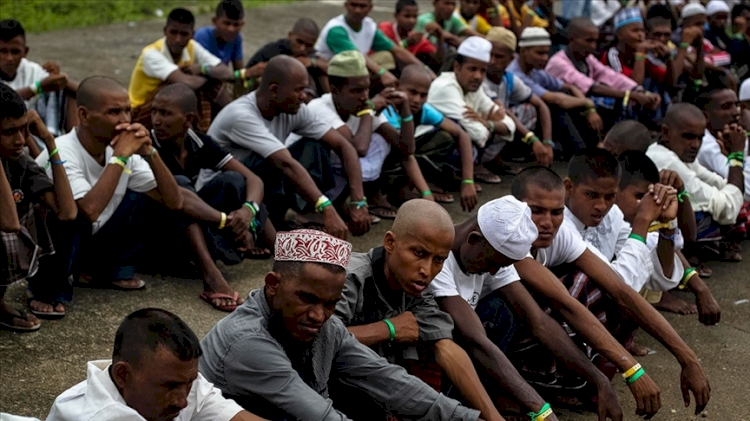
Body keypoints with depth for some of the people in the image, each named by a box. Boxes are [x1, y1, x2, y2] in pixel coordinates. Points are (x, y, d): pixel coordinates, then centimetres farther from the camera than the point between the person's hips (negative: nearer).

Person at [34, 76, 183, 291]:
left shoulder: (123, 150, -6)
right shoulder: (62, 153, -27)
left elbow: (174, 202, -9)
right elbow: (90, 210, -43)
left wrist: (149, 153, -21)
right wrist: (120, 156, -34)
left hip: (88, 241, 7)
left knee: (141, 195, -3)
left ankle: (116, 271, 7)